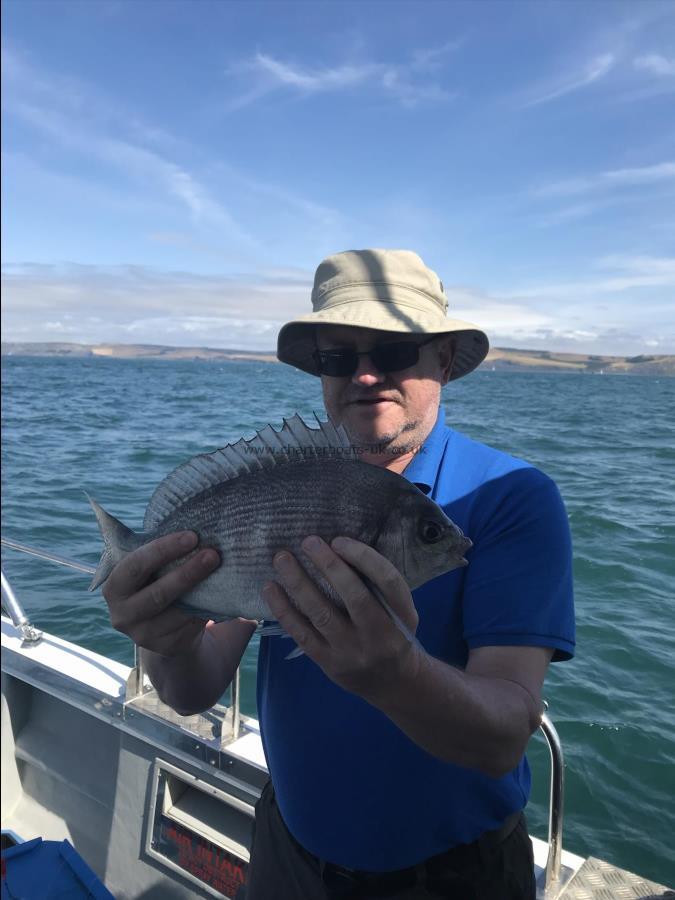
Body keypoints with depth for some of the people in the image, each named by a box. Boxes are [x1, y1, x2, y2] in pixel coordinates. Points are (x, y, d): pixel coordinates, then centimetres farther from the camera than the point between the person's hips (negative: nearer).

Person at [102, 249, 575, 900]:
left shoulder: (514, 498, -20)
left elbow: (505, 739, -29)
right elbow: (198, 693, -15)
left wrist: (394, 672, -48)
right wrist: (172, 644, -37)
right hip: (289, 847, 3)